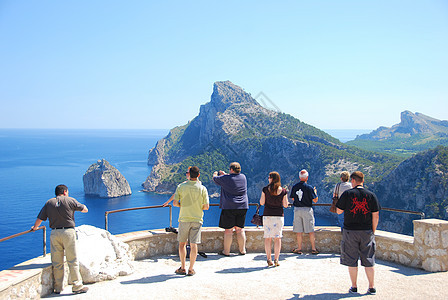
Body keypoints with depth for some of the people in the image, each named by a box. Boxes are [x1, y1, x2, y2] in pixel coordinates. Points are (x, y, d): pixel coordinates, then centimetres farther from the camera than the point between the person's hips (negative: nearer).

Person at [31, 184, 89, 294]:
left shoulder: (49, 203, 11)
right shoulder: (70, 200, 2)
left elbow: (40, 218, 12)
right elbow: (85, 209, 10)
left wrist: (35, 227, 32)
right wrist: (80, 206, 33)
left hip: (54, 233, 3)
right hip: (68, 232, -3)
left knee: (57, 263, 9)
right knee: (73, 261, 1)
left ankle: (57, 288, 16)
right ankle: (77, 286, 4)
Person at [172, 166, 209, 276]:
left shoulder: (181, 186, -4)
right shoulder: (202, 188, -4)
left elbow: (175, 203, -5)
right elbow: (206, 206, -5)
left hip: (184, 219, 0)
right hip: (197, 219, 0)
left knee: (182, 243, 13)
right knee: (193, 245, 4)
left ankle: (183, 268, 15)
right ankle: (191, 269, 9)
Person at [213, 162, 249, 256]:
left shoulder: (225, 178, -10)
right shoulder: (243, 177, 5)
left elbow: (215, 179, 8)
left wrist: (215, 174, 31)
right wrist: (225, 174, 36)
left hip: (229, 207, -5)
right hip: (242, 207, 5)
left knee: (228, 230, 1)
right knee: (240, 229, 11)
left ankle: (226, 251, 8)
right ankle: (242, 250, 16)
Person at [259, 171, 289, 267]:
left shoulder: (265, 189, -5)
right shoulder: (283, 191, -2)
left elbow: (262, 203, -2)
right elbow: (285, 205, 0)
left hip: (267, 215, 0)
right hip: (279, 216, 0)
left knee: (268, 237, 5)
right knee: (277, 237, 5)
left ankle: (269, 260, 5)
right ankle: (276, 260, 3)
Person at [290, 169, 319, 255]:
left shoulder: (294, 187, 1)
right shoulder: (309, 188, -11)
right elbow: (315, 200, -7)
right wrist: (315, 191, 8)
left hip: (297, 209, 3)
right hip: (307, 210, -3)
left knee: (299, 231, 8)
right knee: (311, 231, 6)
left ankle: (299, 249, 12)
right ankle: (313, 249, 10)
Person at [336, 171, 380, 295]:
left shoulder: (347, 194, -6)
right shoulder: (371, 195, 0)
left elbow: (339, 211, -1)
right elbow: (376, 216, 0)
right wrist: (373, 231, 10)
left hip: (350, 231, -2)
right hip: (367, 232, 2)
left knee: (352, 260, 6)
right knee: (368, 260, 10)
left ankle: (354, 287, 12)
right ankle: (372, 287, 14)